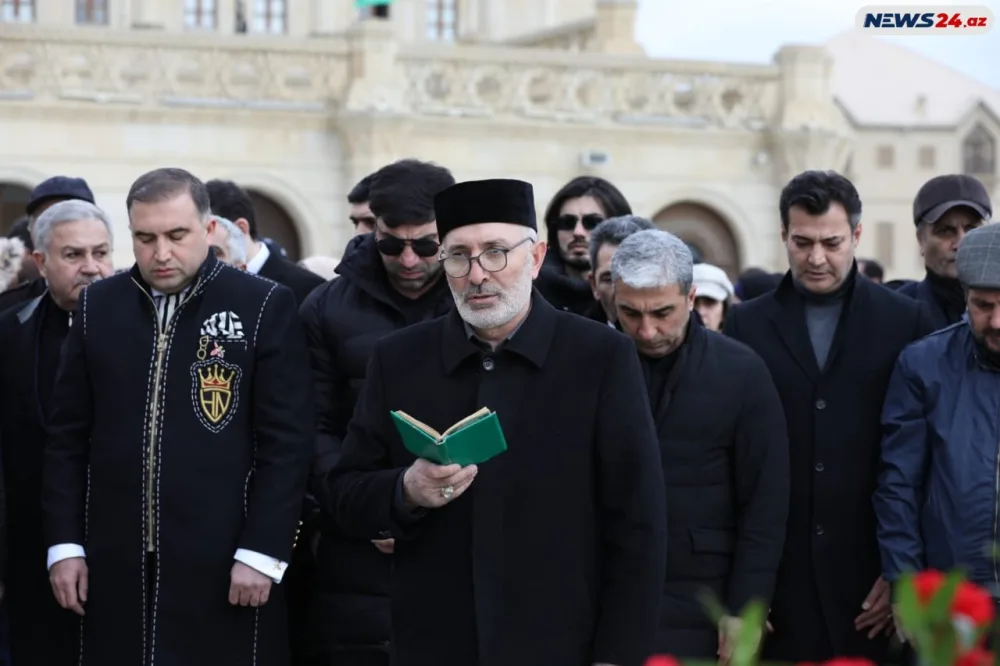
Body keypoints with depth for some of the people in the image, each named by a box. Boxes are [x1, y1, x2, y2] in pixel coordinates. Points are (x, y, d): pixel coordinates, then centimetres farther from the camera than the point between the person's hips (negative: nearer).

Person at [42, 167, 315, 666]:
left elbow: (287, 442, -5)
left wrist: (262, 551, -10)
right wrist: (64, 543, 4)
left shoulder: (265, 307, -3)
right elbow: (67, 437, 10)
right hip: (116, 566, 3)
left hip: (224, 565, -3)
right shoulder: (98, 306, 8)